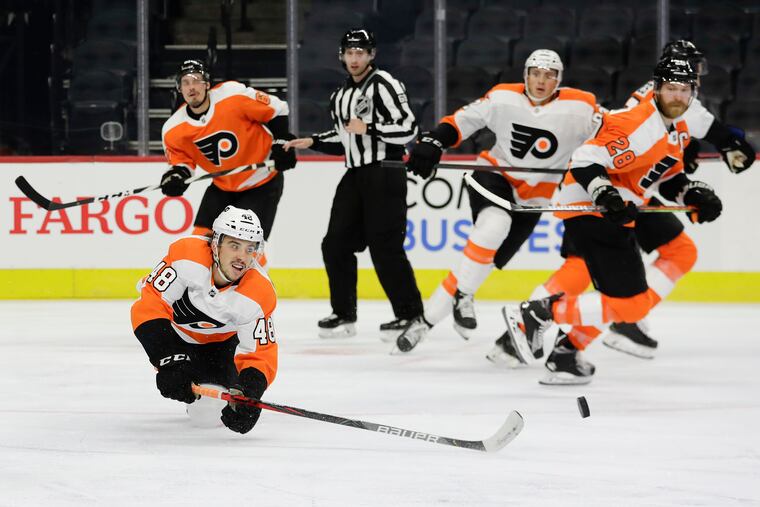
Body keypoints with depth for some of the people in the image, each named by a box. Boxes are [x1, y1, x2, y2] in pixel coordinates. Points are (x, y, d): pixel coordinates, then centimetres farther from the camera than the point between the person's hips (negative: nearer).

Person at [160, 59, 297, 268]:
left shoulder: (234, 95, -23)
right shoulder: (173, 130, -12)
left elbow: (276, 109, -11)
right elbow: (181, 159, 4)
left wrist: (281, 142, -15)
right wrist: (176, 174, -18)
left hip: (263, 182, -4)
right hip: (222, 186, 4)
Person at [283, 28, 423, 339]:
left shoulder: (383, 85, -9)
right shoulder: (341, 95, 17)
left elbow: (407, 129, -16)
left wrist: (370, 128, -21)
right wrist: (313, 142, 15)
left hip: (384, 175, -8)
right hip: (355, 175, 8)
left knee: (385, 247, -12)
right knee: (336, 244, 5)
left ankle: (411, 314, -5)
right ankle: (344, 314, 14)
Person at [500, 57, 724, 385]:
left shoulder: (678, 130, 11)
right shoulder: (635, 124, -21)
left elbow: (667, 177, 21)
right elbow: (586, 161, -24)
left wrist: (694, 194, 3)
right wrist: (605, 195, -37)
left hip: (617, 214, 11)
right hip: (587, 210, -11)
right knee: (629, 303, -17)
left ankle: (566, 352, 23)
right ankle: (537, 314, -12)